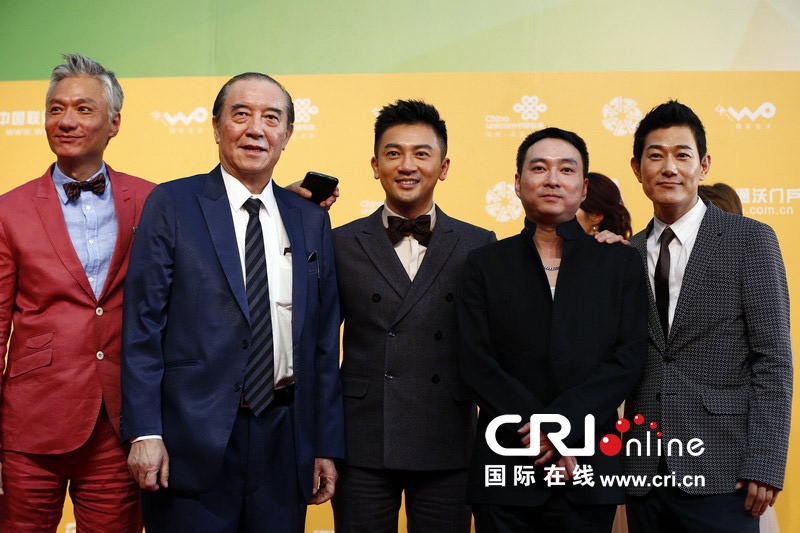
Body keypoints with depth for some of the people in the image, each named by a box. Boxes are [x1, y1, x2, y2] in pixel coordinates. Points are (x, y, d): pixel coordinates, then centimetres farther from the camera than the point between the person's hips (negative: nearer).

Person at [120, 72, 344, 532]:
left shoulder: (312, 221, 10)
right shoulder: (171, 205, -1)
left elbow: (324, 341, 9)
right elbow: (143, 326, -4)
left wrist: (327, 446, 8)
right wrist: (144, 432, -11)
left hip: (284, 438, 3)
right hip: (194, 437, -3)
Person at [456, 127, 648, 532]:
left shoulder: (621, 263, 7)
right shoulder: (486, 264, 6)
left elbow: (629, 358, -2)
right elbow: (477, 362, -3)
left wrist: (563, 422, -14)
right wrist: (538, 432, -13)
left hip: (589, 468, 0)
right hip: (505, 469, 0)